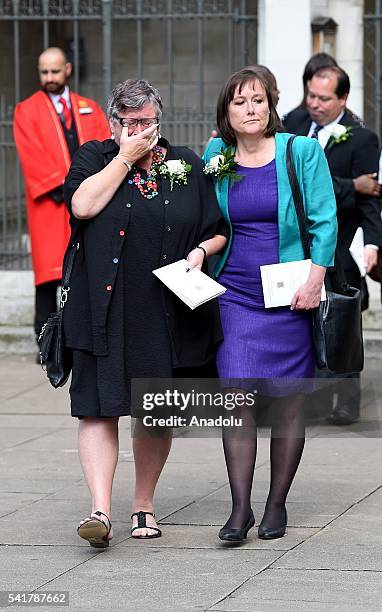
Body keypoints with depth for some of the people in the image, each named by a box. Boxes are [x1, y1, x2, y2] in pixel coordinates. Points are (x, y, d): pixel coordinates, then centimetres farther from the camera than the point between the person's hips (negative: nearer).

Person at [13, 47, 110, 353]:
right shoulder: (27, 111, 6)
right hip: (50, 203, -3)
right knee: (49, 273, -6)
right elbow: (32, 156, -5)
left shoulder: (90, 109, 15)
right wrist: (60, 187, -15)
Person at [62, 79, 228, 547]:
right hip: (105, 310, -2)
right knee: (99, 408, -11)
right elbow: (83, 205, -15)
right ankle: (100, 510, -15)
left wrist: (200, 251, -6)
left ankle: (144, 504, 23)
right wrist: (126, 157, -8)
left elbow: (219, 230, 15)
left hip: (168, 311, 2)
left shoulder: (186, 166, 11)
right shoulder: (93, 158, 6)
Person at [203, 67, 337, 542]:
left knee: (288, 401, 2)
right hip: (235, 293, 2)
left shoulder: (302, 152, -1)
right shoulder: (215, 156, 6)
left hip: (289, 296, -1)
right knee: (236, 395, -10)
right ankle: (240, 508, -8)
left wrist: (314, 280, -10)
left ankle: (277, 504, 13)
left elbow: (324, 220, -2)